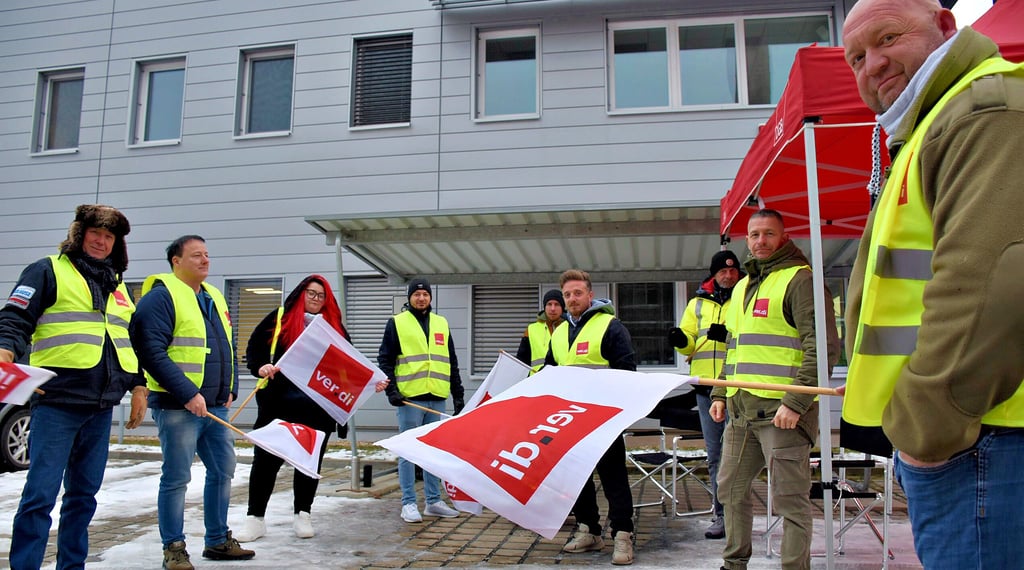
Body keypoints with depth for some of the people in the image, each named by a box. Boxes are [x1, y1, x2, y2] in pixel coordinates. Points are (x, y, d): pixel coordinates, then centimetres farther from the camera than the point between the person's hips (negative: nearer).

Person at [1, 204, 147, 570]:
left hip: (101, 407, 6)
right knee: (41, 493, -7)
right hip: (57, 402, -6)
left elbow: (130, 341, 23)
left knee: (84, 493, 12)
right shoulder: (48, 271, 2)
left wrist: (138, 387, 17)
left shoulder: (118, 285, 19)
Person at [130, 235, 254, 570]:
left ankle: (218, 541, 26)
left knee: (222, 471, 13)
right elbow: (151, 351, -19)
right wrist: (187, 394, -21)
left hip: (216, 406, 8)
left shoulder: (214, 297, 16)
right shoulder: (162, 296, -9)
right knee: (176, 478, 1)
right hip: (178, 406, -8)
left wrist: (230, 389, 10)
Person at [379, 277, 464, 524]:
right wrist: (391, 390, -12)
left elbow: (452, 362, 18)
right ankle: (409, 504, 7)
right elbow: (385, 360, -1)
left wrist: (458, 394, 13)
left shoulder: (441, 324, 15)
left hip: (437, 398, 5)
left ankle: (433, 501, 19)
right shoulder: (396, 323, 3)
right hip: (409, 398, -4)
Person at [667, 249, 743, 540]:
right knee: (715, 456, 9)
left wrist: (730, 335, -22)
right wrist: (681, 339, -11)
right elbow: (690, 341, 12)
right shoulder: (698, 303, 15)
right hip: (706, 387, 4)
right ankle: (722, 515, 18)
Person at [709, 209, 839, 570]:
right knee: (731, 490, 16)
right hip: (740, 411, 9)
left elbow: (824, 347, -14)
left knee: (790, 499, -1)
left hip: (782, 411, -8)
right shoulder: (743, 286, 19)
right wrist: (720, 393, 18)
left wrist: (796, 401, -20)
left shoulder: (800, 279, -7)